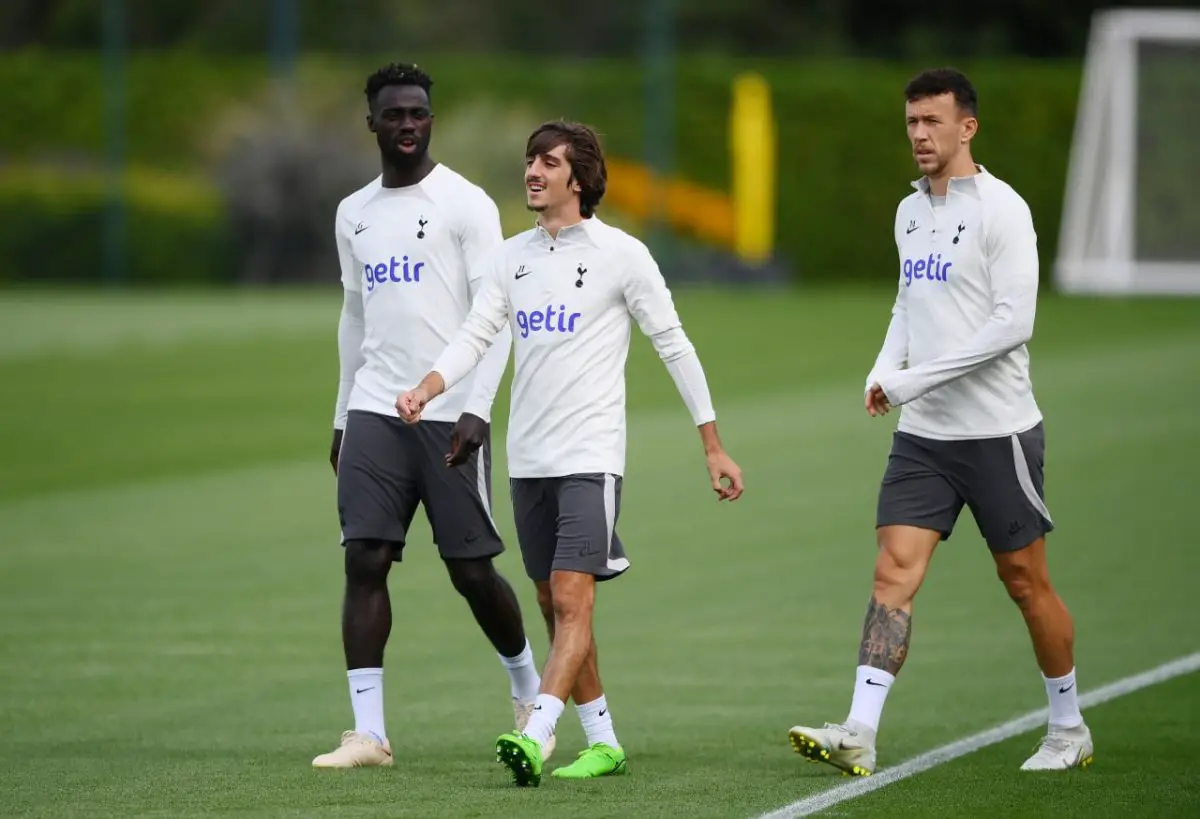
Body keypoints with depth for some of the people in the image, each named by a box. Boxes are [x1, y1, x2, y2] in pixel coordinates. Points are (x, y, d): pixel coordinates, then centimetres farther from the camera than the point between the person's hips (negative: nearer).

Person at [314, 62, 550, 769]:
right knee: (365, 560, -8)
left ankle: (528, 689, 26)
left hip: (450, 414, -4)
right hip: (374, 412, 4)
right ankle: (369, 732, -9)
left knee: (472, 569, 0)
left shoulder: (467, 205, -3)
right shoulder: (354, 214, 15)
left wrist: (477, 410, -17)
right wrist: (343, 417, 19)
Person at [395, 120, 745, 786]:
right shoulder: (512, 257, 10)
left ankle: (535, 737, -27)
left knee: (572, 599, -16)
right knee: (555, 608, 9)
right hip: (528, 457, 6)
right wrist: (425, 390, -16)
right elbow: (473, 337, 4)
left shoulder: (621, 254, -5)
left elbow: (674, 346, 0)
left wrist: (714, 449, 0)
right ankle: (603, 743, 18)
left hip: (591, 456, -6)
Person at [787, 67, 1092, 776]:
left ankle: (1069, 730, 21)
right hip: (923, 433, 6)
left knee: (1025, 582, 5)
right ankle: (859, 736, -16)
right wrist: (884, 371, 4)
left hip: (998, 431, -6)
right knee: (895, 570, -8)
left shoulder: (1001, 209, -12)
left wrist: (913, 380, -19)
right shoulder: (910, 212, 11)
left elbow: (1014, 322, -19)